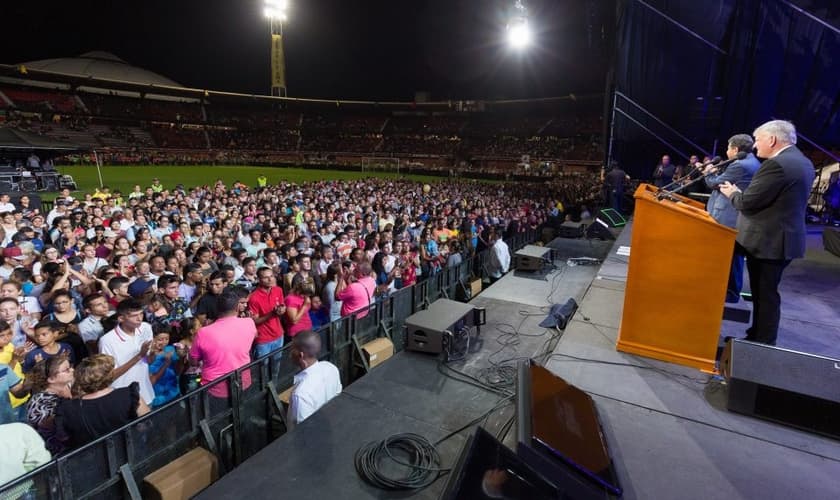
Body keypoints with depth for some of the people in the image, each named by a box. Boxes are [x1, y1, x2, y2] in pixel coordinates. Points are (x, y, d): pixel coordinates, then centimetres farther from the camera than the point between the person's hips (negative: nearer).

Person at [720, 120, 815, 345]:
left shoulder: (777, 164, -21)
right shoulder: (802, 162, 12)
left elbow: (748, 203, -21)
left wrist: (732, 193, -2)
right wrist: (740, 191, 10)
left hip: (768, 241, -9)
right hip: (782, 238, 9)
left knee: (764, 294, 1)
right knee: (765, 292, 18)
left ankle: (763, 344, 13)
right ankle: (759, 336, 29)